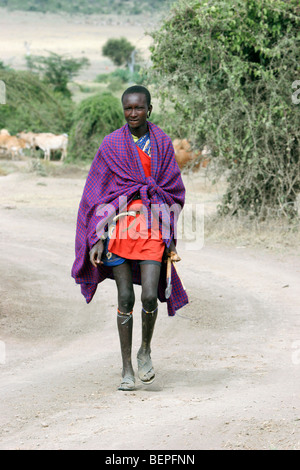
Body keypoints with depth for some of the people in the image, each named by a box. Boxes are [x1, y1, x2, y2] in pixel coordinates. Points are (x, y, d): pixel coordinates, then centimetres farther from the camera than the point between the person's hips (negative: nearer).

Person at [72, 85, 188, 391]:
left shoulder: (162, 143, 7)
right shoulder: (112, 144, 3)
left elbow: (174, 191, 13)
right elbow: (96, 193, 3)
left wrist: (170, 238, 9)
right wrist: (96, 239, -5)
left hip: (152, 226, 0)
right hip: (120, 224, 0)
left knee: (149, 297, -11)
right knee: (125, 298, -1)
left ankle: (145, 349, 17)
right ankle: (127, 368, 9)